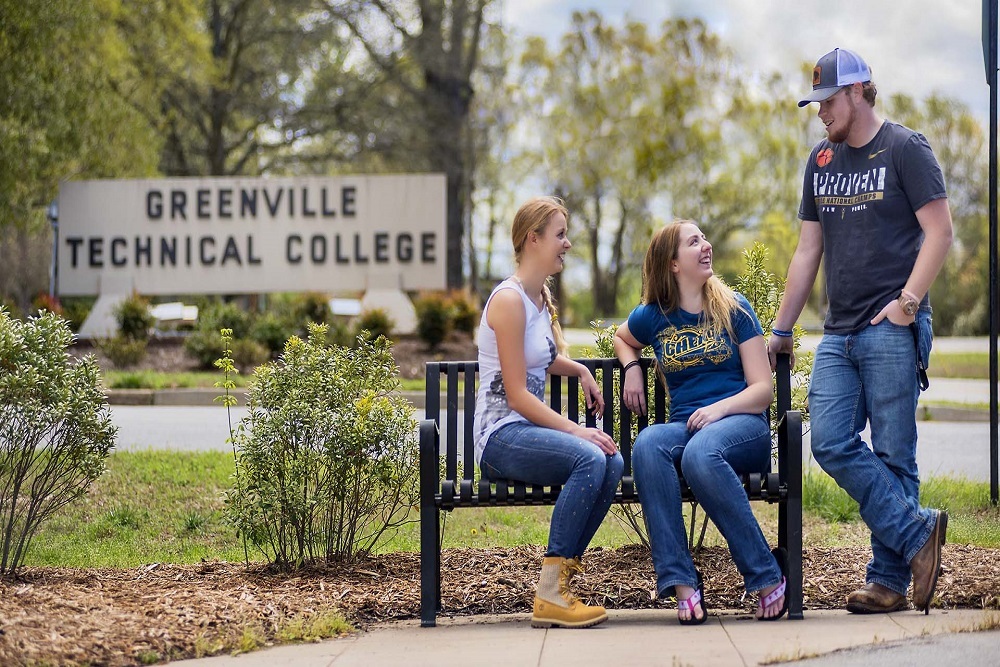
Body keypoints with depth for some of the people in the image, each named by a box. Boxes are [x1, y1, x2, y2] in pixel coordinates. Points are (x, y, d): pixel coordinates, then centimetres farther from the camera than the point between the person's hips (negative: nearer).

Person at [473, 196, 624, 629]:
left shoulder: (541, 297, 16)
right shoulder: (509, 300, -13)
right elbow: (517, 394, -17)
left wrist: (579, 370, 18)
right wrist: (576, 430, -21)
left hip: (532, 429, 8)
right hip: (502, 436, -8)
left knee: (612, 463, -19)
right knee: (589, 458, -32)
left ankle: (562, 578, -13)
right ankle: (549, 596, -28)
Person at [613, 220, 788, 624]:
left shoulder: (733, 309, 7)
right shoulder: (654, 317, 13)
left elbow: (762, 389, 3)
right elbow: (620, 338, 38)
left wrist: (719, 408, -15)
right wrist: (632, 369, 16)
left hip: (742, 425, -2)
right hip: (684, 426, 2)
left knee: (701, 452, -39)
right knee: (647, 444, -35)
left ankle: (767, 575, -28)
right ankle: (681, 582, -38)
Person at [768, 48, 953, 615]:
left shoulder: (905, 149, -1)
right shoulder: (822, 161, 17)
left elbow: (939, 231, -6)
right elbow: (809, 251, 20)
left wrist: (908, 301, -16)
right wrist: (781, 330, 18)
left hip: (893, 331, -6)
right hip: (839, 334, 6)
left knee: (892, 455, -4)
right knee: (832, 445, -8)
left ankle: (890, 579, 2)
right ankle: (918, 534, -3)